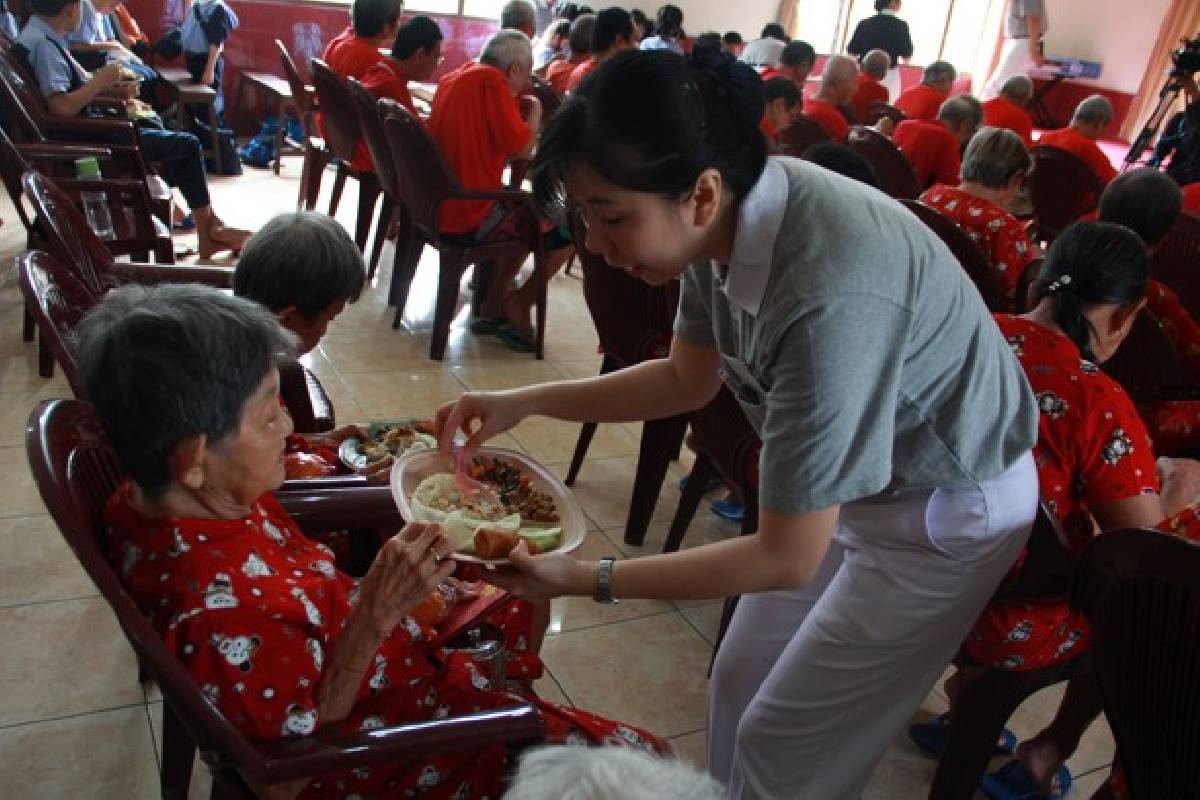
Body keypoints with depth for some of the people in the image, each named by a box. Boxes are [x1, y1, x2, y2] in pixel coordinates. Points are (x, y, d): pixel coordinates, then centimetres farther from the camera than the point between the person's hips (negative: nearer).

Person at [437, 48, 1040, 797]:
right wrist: (525, 402, -6)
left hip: (947, 514, -7)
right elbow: (689, 378, 1)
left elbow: (788, 558, -29)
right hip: (851, 480, 7)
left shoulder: (828, 299, -40)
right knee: (739, 688, 17)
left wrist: (587, 579, -26)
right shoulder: (732, 212, -16)